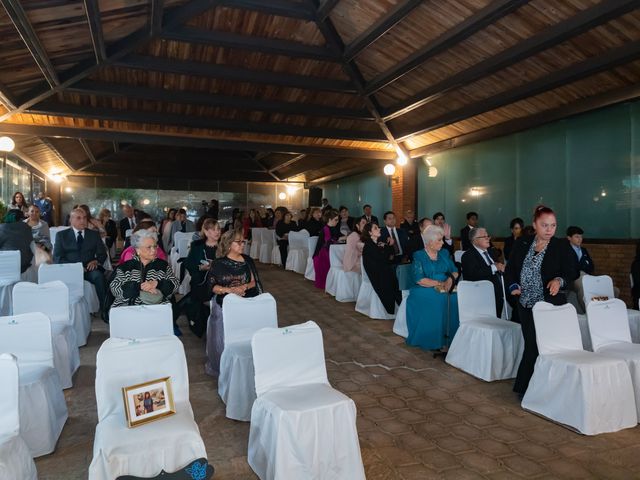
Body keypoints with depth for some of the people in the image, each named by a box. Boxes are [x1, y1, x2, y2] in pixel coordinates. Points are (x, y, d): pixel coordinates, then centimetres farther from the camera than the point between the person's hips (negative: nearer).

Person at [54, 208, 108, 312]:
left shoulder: (94, 234, 19)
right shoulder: (61, 235, 14)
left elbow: (102, 254, 14)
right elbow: (57, 257, 5)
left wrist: (96, 261, -10)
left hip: (89, 269, 1)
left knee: (99, 276, -32)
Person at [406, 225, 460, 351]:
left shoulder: (444, 254, 17)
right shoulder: (418, 256, 0)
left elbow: (455, 271, 13)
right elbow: (420, 280, -10)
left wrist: (450, 279, -10)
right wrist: (440, 284, -14)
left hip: (445, 289, 5)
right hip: (424, 291, -4)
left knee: (456, 299, -27)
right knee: (439, 299, -34)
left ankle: (451, 338, -23)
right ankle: (437, 341, -25)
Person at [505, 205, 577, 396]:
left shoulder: (562, 247, -3)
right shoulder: (521, 244, 5)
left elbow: (569, 273, -4)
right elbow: (510, 269, 10)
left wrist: (559, 280, -25)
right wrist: (513, 286, -7)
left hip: (549, 305, -3)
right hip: (525, 304, 4)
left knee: (535, 346, -5)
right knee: (531, 344, 11)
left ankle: (523, 387, 7)